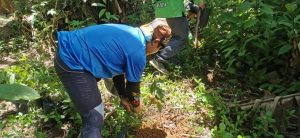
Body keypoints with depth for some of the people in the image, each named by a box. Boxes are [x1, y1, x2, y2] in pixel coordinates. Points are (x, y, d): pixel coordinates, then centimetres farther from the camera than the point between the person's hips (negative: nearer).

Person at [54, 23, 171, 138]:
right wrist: (136, 105, 18)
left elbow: (117, 68, 18)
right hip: (72, 63, -10)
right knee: (95, 118, -6)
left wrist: (123, 97, 24)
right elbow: (133, 85, -3)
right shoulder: (138, 54, -18)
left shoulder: (135, 34, 10)